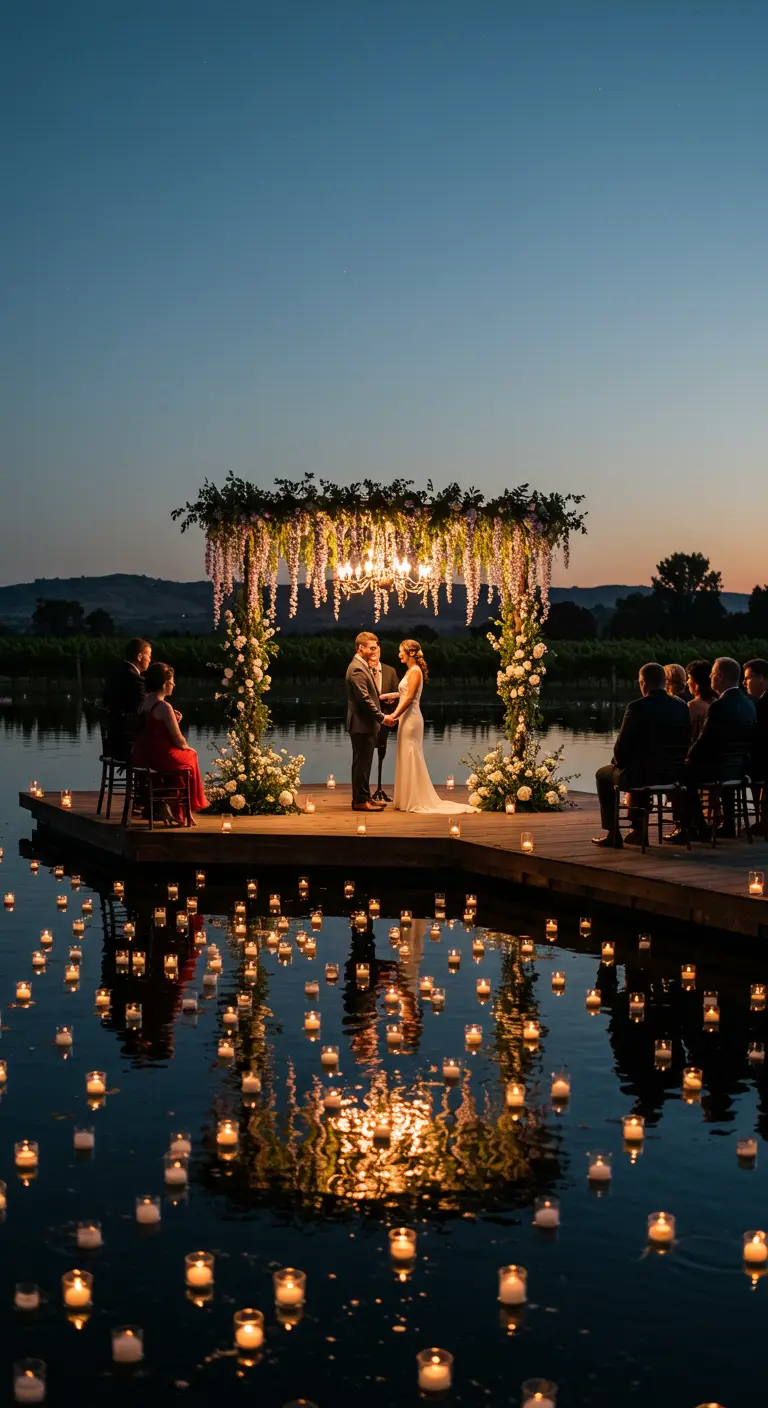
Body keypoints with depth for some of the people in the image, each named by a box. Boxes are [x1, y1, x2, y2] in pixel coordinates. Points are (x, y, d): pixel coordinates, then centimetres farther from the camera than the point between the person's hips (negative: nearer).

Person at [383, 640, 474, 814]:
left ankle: (415, 801, -4)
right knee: (406, 759, 10)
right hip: (406, 718, 10)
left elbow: (409, 698, -18)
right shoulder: (410, 671, 16)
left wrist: (394, 716, -19)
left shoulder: (415, 671, -12)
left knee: (411, 759, -7)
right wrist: (395, 715, 9)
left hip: (411, 718, -10)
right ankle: (407, 800, 14)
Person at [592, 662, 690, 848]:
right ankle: (637, 829, 36)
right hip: (673, 775, 6)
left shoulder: (637, 707, -17)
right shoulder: (681, 707, -1)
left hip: (641, 774, -6)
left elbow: (621, 747, -12)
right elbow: (684, 744, 8)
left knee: (602, 774, 24)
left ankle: (613, 834, 25)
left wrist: (618, 762, 9)